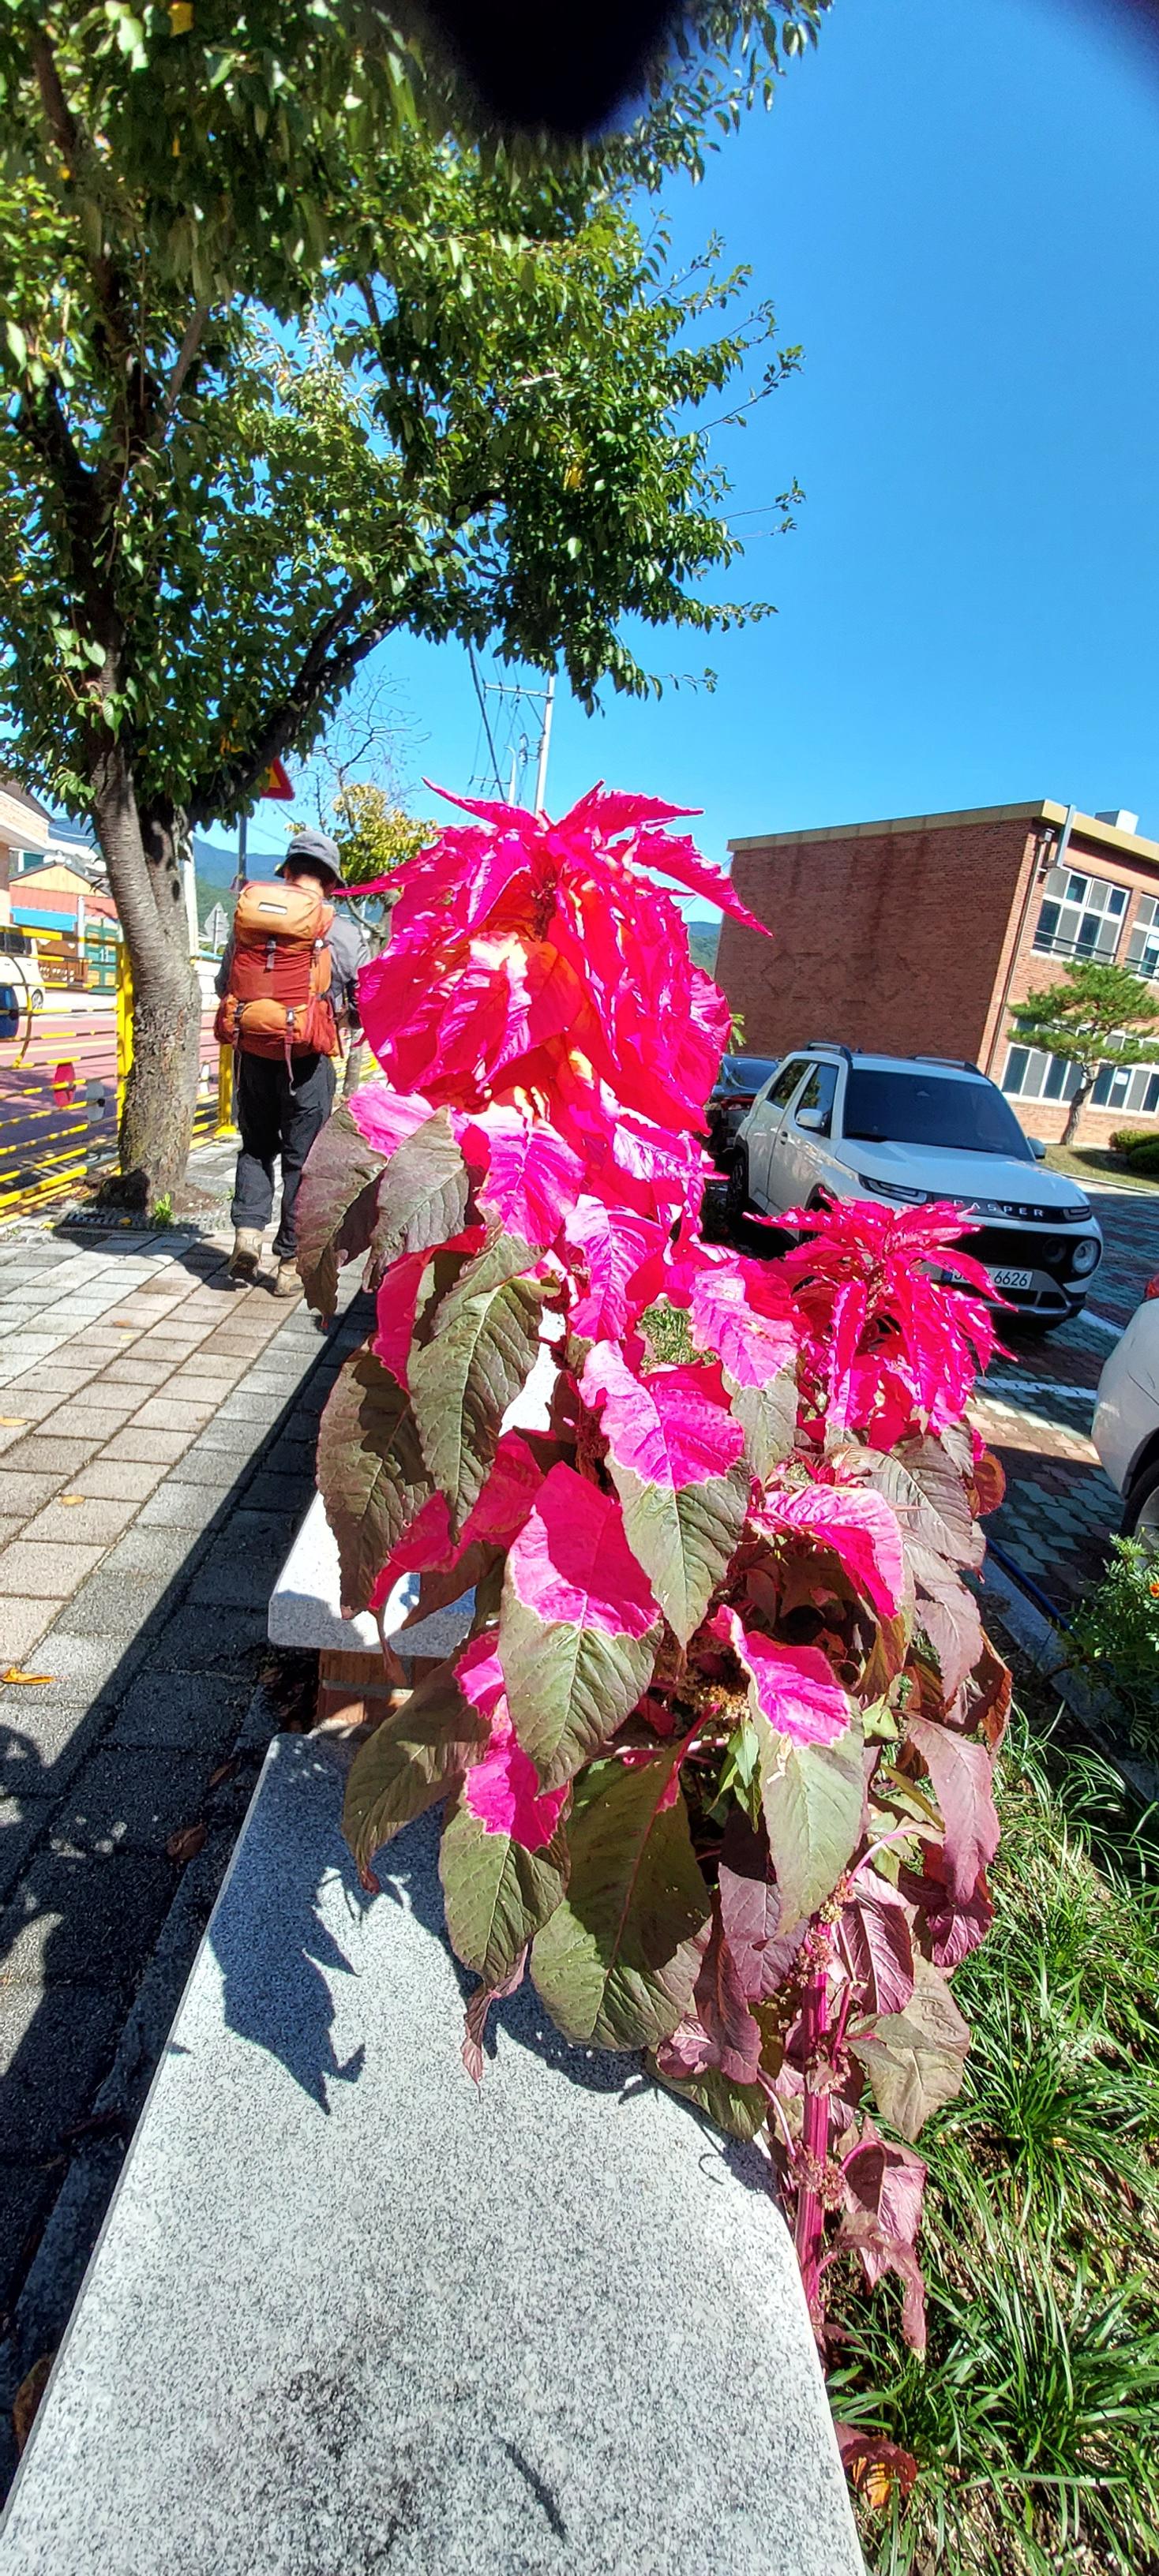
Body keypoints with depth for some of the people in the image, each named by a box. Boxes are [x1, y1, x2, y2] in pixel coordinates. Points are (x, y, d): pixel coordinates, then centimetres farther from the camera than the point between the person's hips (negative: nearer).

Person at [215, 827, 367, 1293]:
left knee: (256, 1145, 20)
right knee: (302, 1158, 6)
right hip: (307, 1059, -2)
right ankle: (290, 1263, 10)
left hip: (251, 1052, 3)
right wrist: (345, 1023, 21)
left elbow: (223, 982, 12)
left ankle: (247, 1228, 2)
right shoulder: (340, 930, -4)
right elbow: (367, 999, 1)